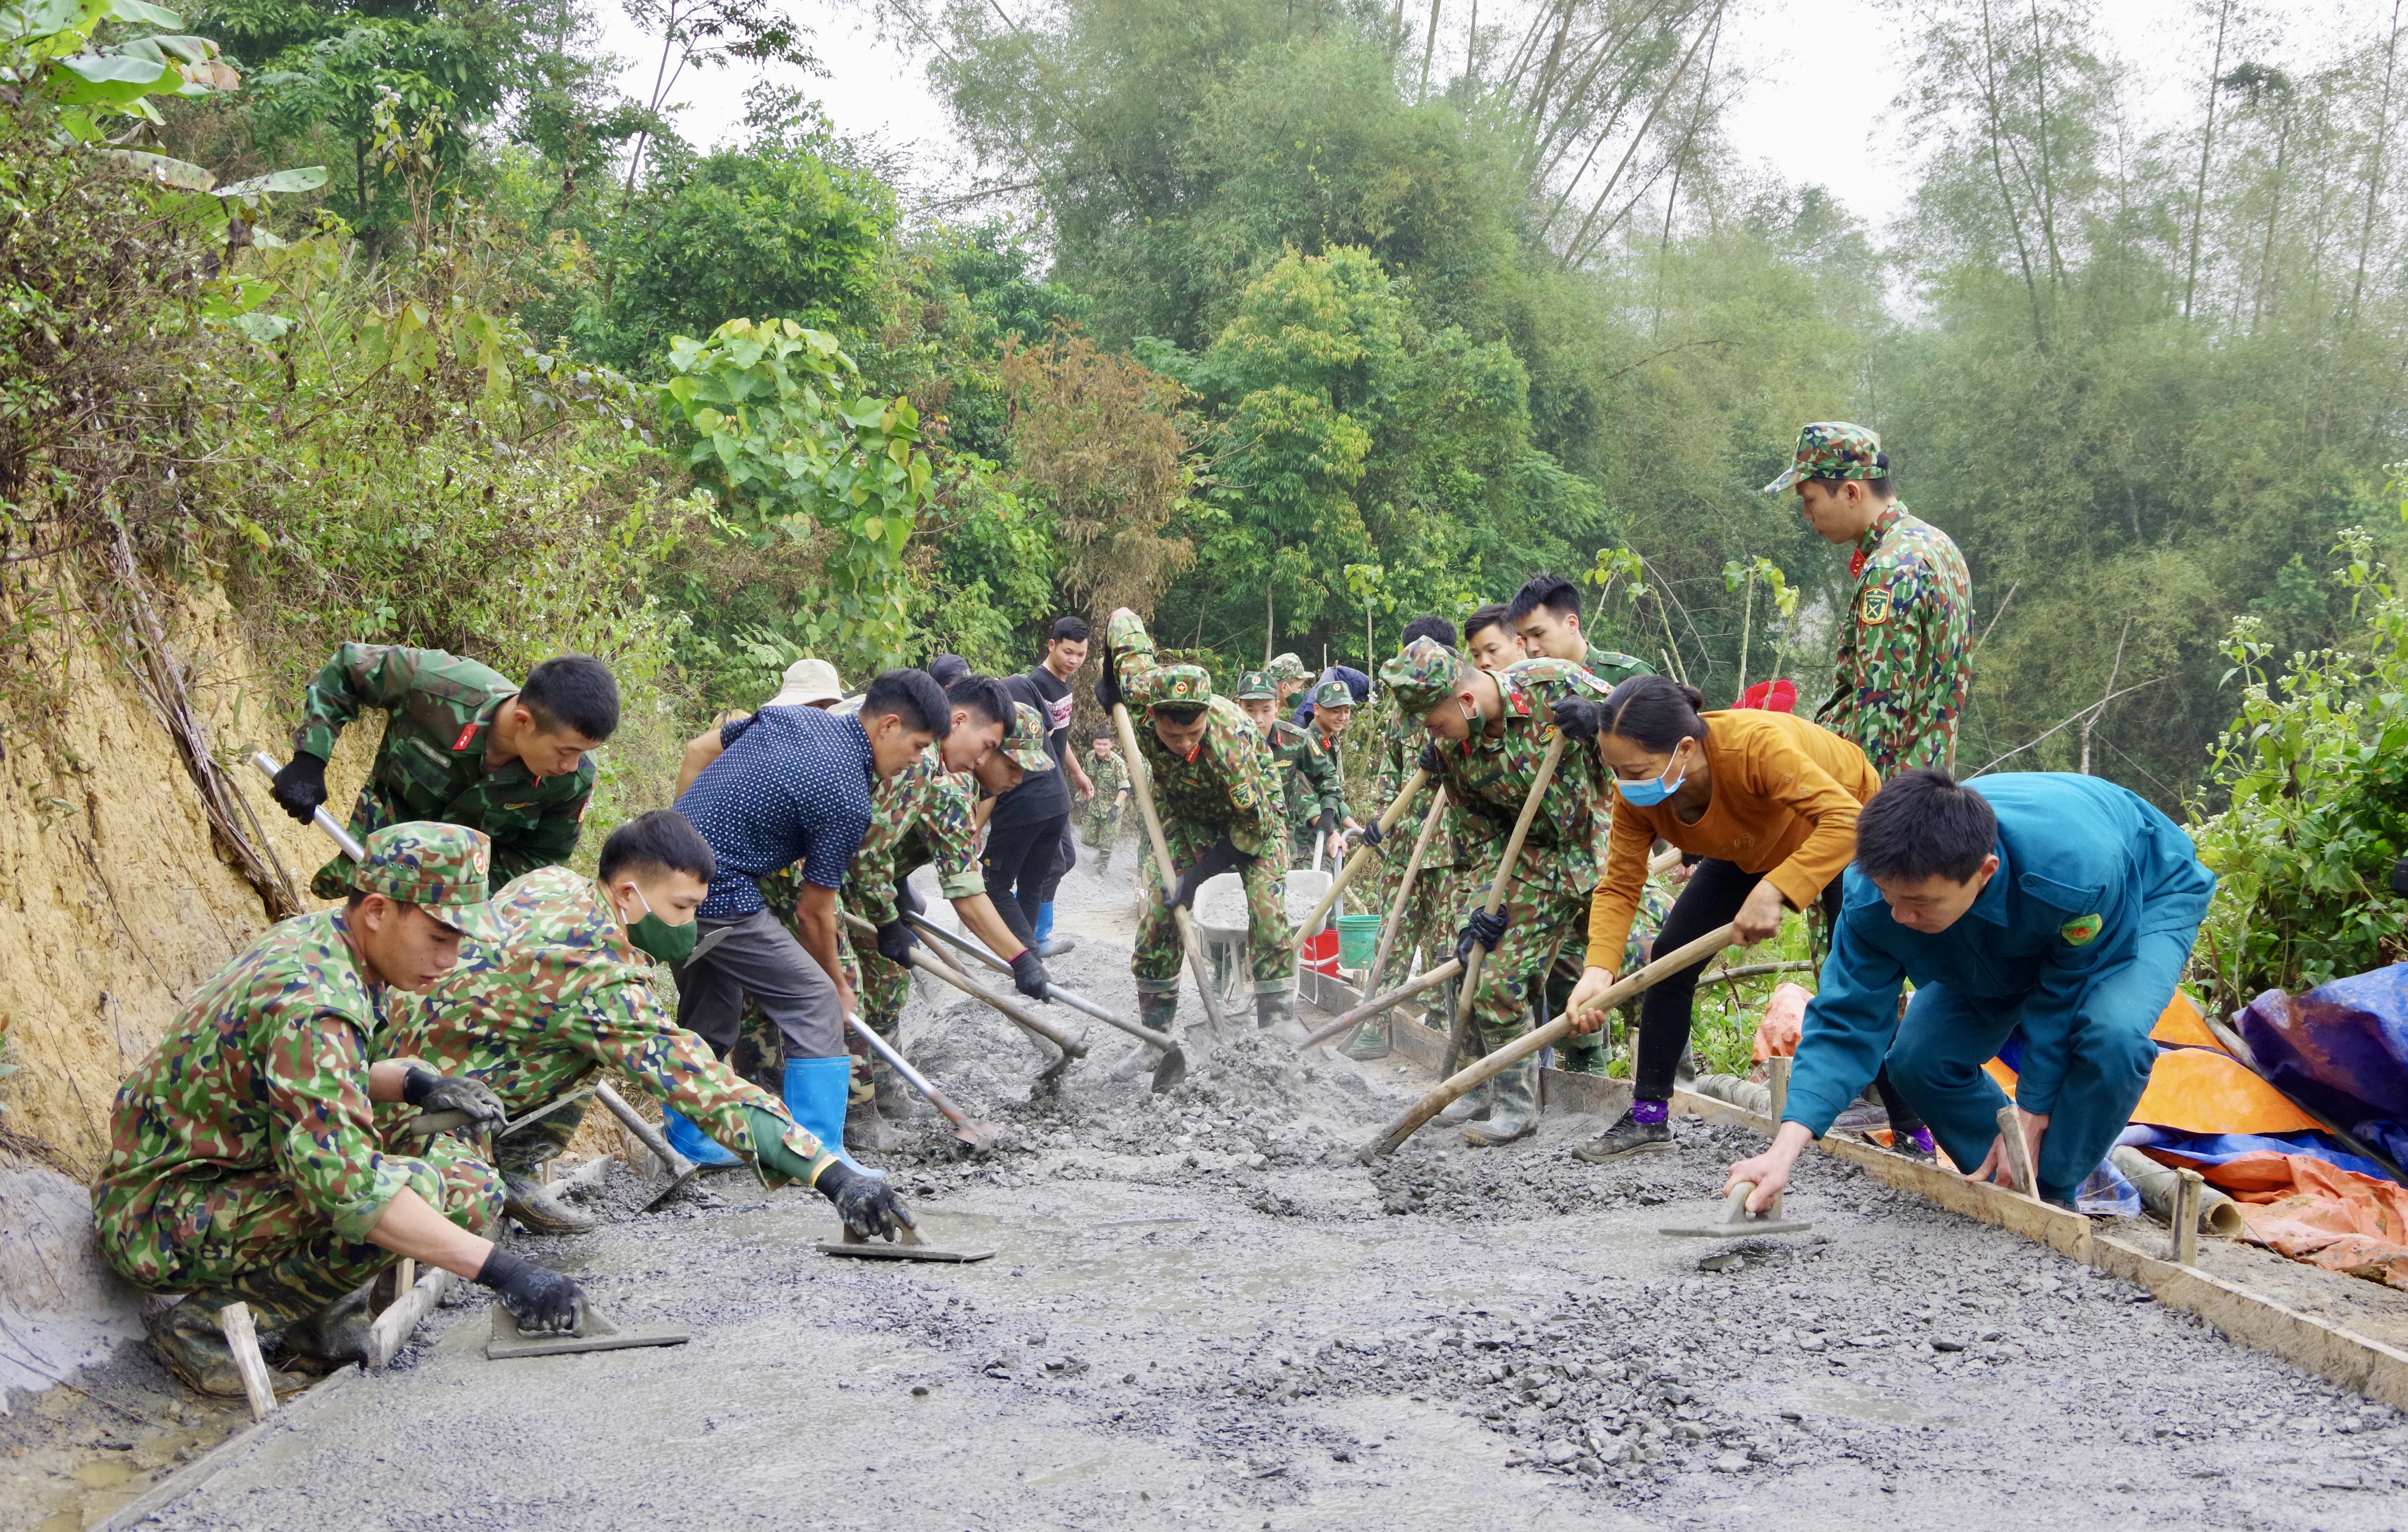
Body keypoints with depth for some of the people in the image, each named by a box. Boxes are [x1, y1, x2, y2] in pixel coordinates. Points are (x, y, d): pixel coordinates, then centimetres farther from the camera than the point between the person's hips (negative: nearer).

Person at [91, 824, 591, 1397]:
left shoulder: (311, 938, 1)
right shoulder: (310, 1006, -28)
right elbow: (348, 1186, -36)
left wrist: (414, 1083, 1)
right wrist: (502, 1271, -37)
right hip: (160, 1215, -9)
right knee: (419, 1190, -28)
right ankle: (206, 1320, -14)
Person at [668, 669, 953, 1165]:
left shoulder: (789, 715, 9)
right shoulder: (848, 800, -14)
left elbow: (698, 749, 20)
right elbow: (814, 912, -5)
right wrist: (838, 980, 10)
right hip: (718, 895, -9)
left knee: (711, 1013, 23)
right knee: (815, 1003, -3)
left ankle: (683, 1142, 33)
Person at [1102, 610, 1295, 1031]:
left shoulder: (1231, 736, -42)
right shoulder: (1143, 687, -33)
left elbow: (1255, 822, -31)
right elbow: (1123, 620, -13)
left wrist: (1199, 875, -30)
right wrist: (1110, 681, -6)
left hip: (1252, 812, -4)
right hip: (1184, 811, 4)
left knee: (1269, 911, -17)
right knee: (1157, 910, -5)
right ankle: (1153, 1031, 4)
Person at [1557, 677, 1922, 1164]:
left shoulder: (1755, 745, -45)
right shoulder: (1637, 794, -26)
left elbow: (1846, 819, -50)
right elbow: (1618, 887, -22)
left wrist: (1774, 892, -60)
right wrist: (1598, 972, -38)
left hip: (1844, 835, -5)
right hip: (1750, 847, 5)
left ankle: (1912, 1135, -3)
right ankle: (1647, 1118, 3)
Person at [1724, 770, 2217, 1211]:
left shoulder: (2080, 872, -46)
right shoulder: (1877, 892, -33)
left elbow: (2065, 999, -29)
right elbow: (1847, 1021, -29)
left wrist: (2028, 1122, -21)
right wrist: (1784, 1151, -40)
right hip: (2013, 932, 4)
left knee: (2110, 1034, -34)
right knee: (1919, 1058, -12)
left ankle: (2052, 1193, -11)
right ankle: (2006, 1187, 10)